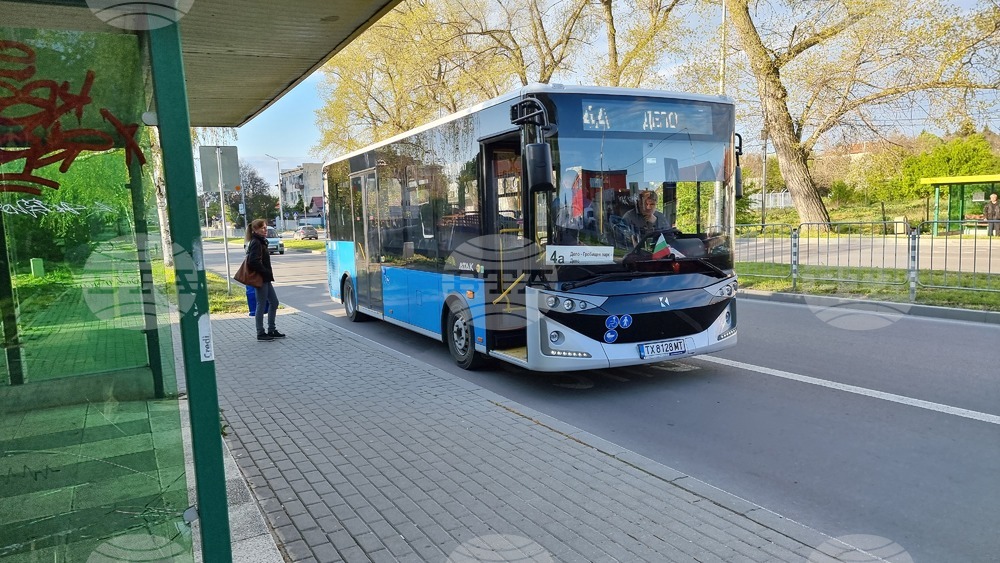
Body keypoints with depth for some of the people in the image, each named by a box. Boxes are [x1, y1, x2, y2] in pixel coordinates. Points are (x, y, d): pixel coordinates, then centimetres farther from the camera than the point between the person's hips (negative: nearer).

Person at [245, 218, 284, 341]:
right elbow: (254, 262, -23)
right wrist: (267, 273, -17)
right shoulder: (256, 243, -15)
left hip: (265, 279, 10)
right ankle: (260, 334, 6)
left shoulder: (261, 242, 14)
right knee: (261, 305, -2)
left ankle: (271, 330, 22)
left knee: (274, 302, 14)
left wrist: (269, 274, 6)